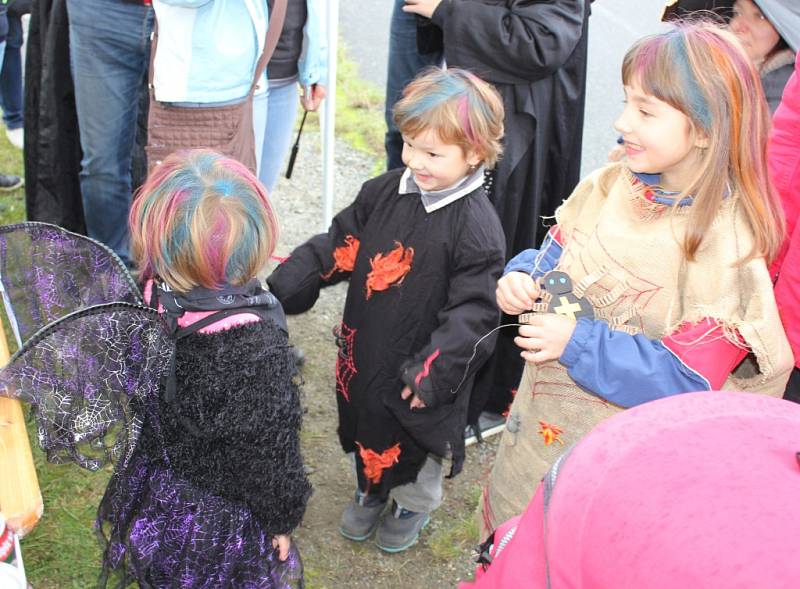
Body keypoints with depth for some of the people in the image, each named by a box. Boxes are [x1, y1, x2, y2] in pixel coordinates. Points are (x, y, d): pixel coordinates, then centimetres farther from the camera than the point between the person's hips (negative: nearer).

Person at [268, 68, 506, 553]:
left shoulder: (476, 227, -24)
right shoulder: (385, 193, -4)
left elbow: (474, 310, -24)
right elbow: (342, 243, 5)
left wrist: (435, 367, -30)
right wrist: (287, 284, -3)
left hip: (419, 368, -5)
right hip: (365, 350, 6)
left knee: (416, 437, 19)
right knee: (366, 427, 26)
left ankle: (415, 503, 48)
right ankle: (372, 490, 54)